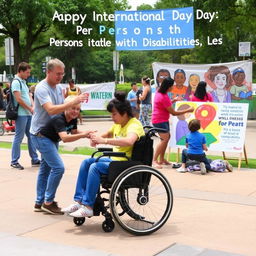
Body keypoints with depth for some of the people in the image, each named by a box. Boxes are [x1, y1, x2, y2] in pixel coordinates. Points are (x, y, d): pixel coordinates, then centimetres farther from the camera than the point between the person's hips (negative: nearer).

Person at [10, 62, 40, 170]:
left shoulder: (23, 82, 17)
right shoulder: (16, 82, -12)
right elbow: (19, 99, -18)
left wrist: (33, 106, 0)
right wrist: (30, 109, -9)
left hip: (28, 113, 9)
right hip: (21, 114, -9)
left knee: (31, 136, 11)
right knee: (19, 137, -3)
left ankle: (35, 159, 18)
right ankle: (14, 161, 5)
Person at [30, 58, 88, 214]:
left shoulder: (59, 87, 7)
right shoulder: (42, 88, -19)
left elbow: (62, 108, 9)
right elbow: (51, 110, -32)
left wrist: (76, 102, -9)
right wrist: (73, 102, -38)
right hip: (41, 134, -9)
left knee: (46, 167, 14)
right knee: (58, 167, -13)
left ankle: (40, 201, 24)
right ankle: (48, 201, 0)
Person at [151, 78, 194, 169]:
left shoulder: (159, 92, 6)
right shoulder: (164, 97, -24)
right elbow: (173, 113, -19)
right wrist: (188, 110, -14)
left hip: (163, 120, 11)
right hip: (160, 120, -11)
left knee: (167, 137, 17)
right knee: (164, 139, -16)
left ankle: (161, 159, 23)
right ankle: (154, 161, -17)